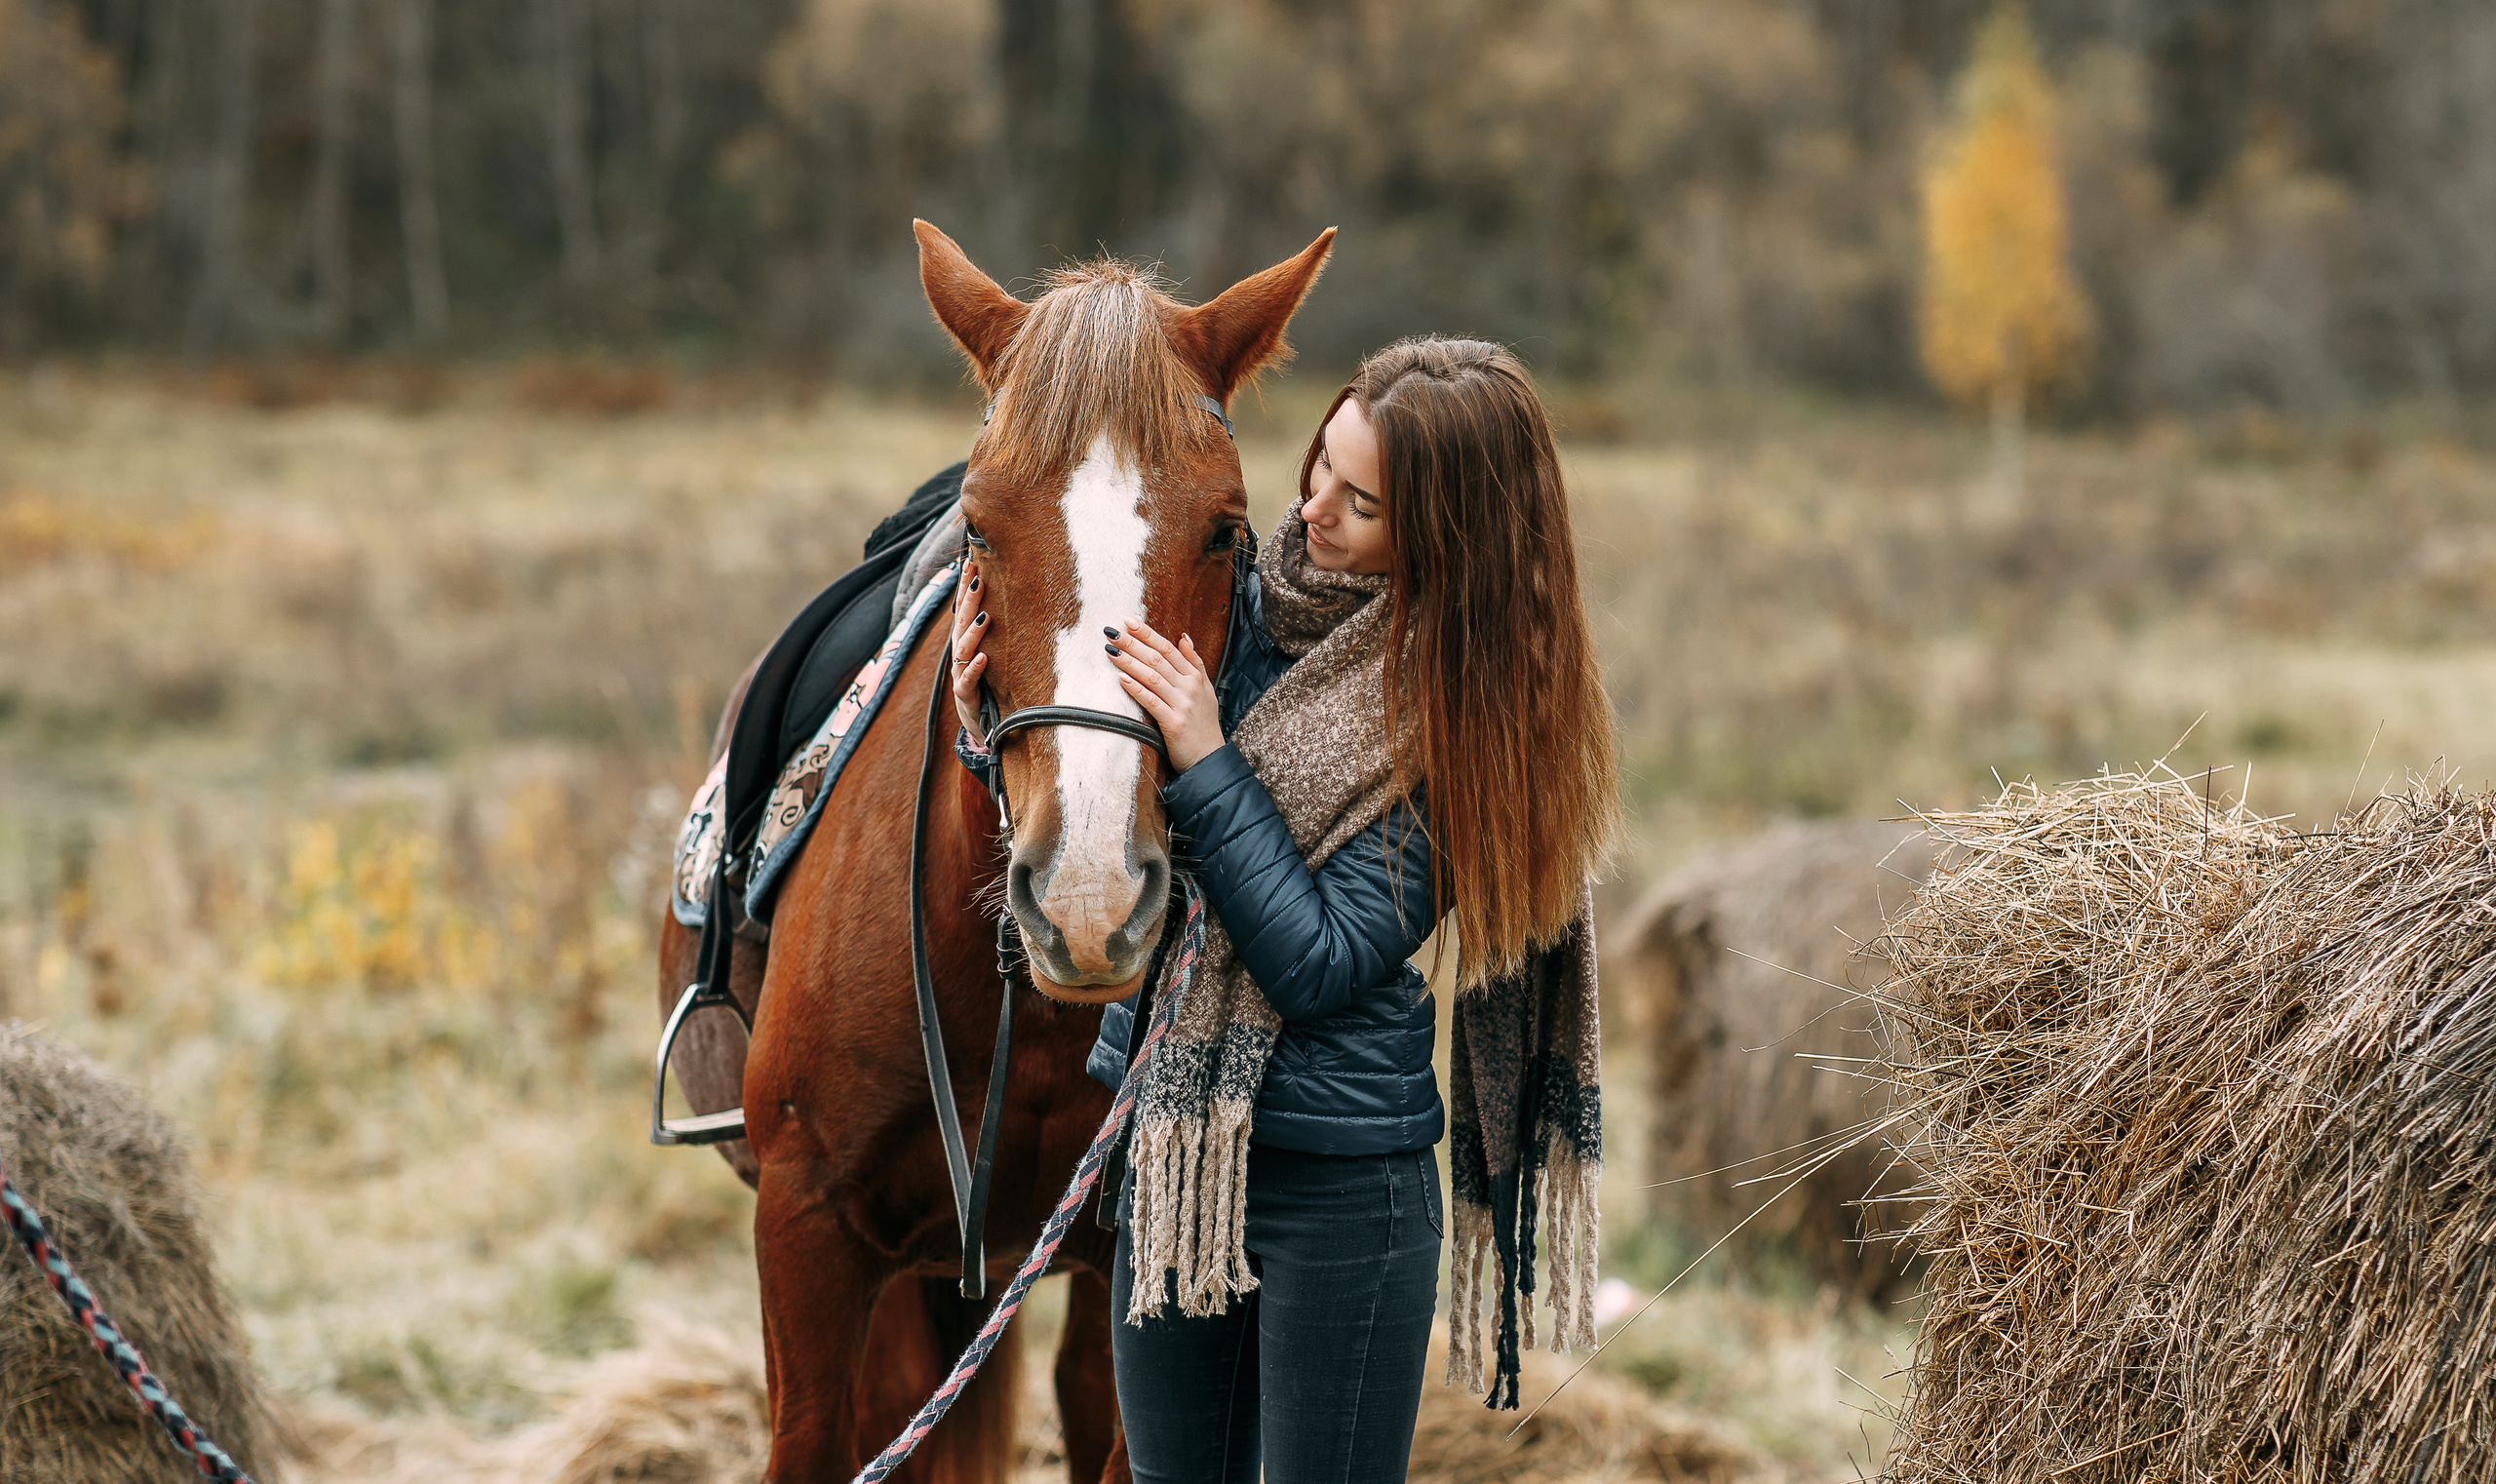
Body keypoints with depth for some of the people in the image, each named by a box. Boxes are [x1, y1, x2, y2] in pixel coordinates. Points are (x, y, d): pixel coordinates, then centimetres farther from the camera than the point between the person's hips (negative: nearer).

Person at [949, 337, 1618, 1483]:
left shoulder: (1462, 712, -15)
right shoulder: (1238, 596, 0)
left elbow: (1319, 963, -19)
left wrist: (1204, 763, -21)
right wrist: (1001, 739, -10)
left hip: (1341, 1176, -6)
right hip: (1171, 1132, 6)